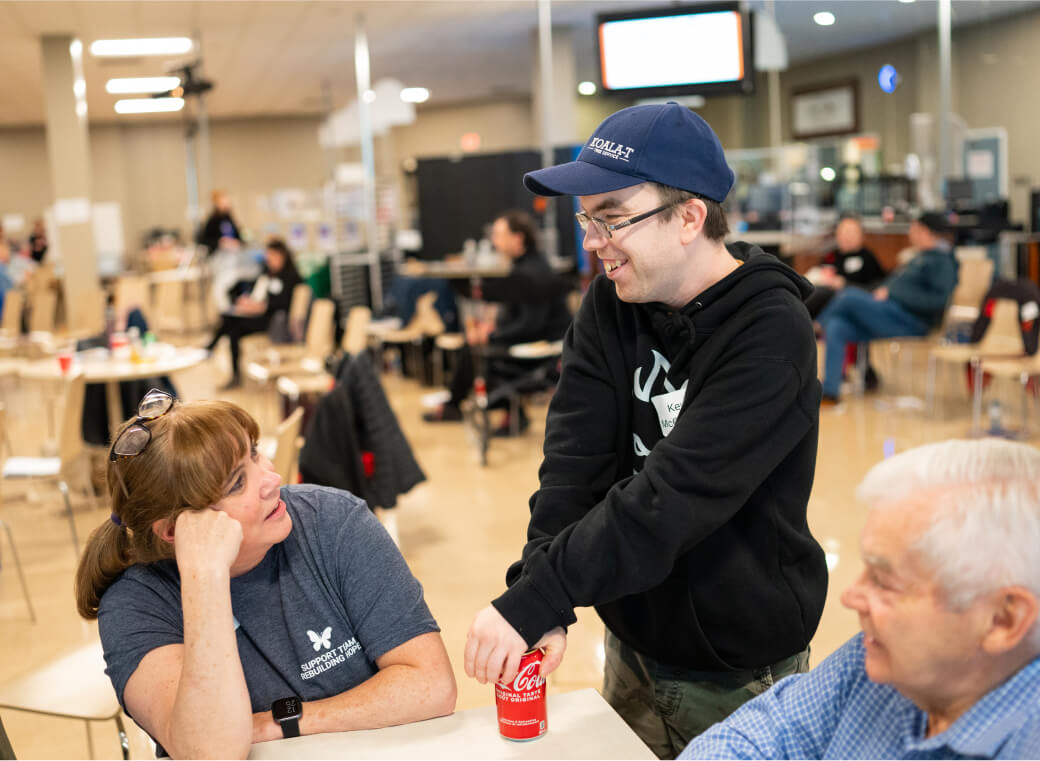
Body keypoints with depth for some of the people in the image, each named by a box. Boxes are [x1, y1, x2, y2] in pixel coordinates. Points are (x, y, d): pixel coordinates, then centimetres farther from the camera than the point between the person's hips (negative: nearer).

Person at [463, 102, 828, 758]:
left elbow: (673, 496, -30)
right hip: (634, 644, 5)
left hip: (741, 675, -5)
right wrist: (541, 600, -25)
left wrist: (536, 600, -33)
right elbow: (574, 458, -12)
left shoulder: (771, 331, -22)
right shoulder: (610, 305, -2)